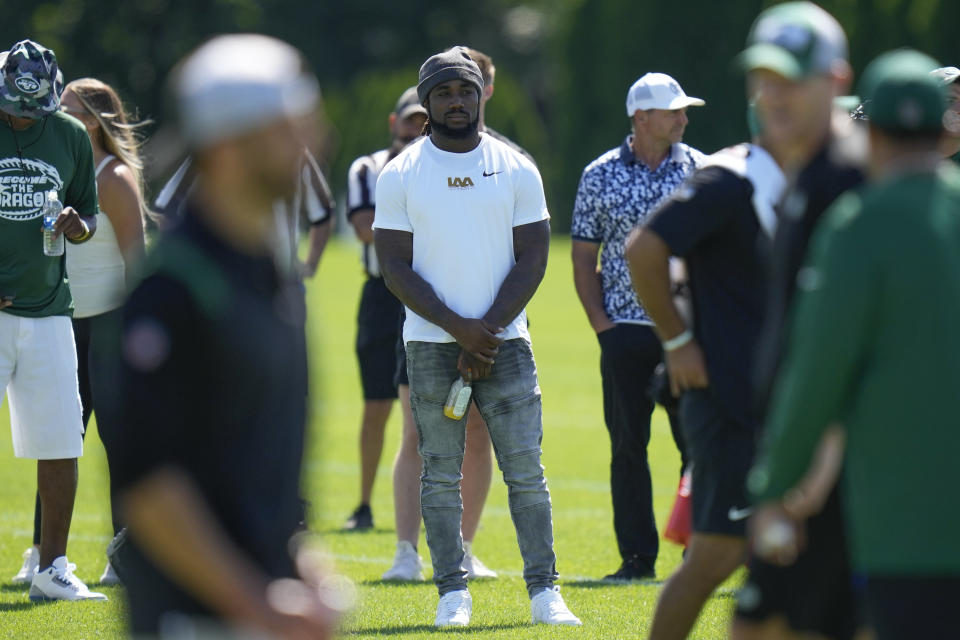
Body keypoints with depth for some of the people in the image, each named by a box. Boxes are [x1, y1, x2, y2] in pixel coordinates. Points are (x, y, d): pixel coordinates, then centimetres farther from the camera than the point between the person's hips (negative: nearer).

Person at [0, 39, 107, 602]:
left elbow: (90, 215, 19)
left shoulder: (71, 137, 8)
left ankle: (52, 570, 14)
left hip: (48, 310, 4)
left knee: (61, 444, 3)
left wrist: (78, 226, -4)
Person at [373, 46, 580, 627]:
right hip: (431, 343, 0)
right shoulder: (401, 175, 3)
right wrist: (458, 329, -12)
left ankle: (544, 590, 0)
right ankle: (453, 591, 5)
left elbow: (532, 260, 2)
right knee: (441, 475, 0)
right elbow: (395, 266, -2)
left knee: (526, 470, -4)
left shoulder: (516, 170, 5)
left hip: (505, 339, 0)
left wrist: (487, 331, -9)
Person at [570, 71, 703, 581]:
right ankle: (637, 556, 9)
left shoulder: (699, 169, 4)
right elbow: (583, 256, 7)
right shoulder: (600, 176, 3)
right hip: (625, 330, 0)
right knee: (628, 445, 3)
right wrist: (600, 323, -1)